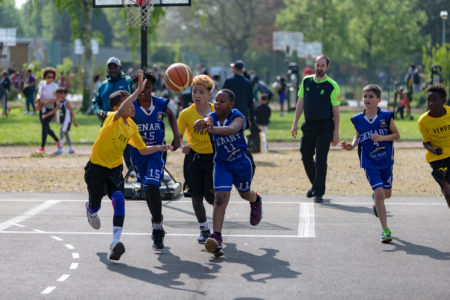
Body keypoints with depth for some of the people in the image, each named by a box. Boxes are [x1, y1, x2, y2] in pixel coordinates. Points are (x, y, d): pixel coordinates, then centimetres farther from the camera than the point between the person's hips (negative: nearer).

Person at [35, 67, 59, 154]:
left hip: (51, 108, -7)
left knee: (44, 125, -16)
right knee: (46, 128, 12)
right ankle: (57, 141, 34)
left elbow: (57, 99, -13)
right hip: (42, 108, 7)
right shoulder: (42, 83, 7)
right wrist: (38, 99, 0)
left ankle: (42, 147, -14)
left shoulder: (54, 86, -12)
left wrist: (46, 101, -22)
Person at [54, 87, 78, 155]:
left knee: (62, 133, -12)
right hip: (62, 120, 9)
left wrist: (75, 121, -13)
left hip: (67, 120, -9)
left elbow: (71, 111, -13)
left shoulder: (66, 102, -14)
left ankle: (60, 149, -11)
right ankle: (71, 149, 20)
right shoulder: (60, 102, 11)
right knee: (66, 134, 13)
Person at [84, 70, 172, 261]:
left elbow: (143, 150, 14)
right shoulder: (112, 118, -20)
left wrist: (159, 148, -1)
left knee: (119, 200, -23)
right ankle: (90, 210, 53)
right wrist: (138, 91, -51)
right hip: (96, 168, -4)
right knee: (95, 206, 11)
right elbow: (120, 111, -46)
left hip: (115, 169, 4)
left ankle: (115, 242, -32)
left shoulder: (132, 127, 1)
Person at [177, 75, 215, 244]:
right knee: (196, 196, 1)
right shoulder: (186, 114, -5)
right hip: (194, 157, 1)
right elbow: (178, 136, -6)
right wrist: (183, 145, -27)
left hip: (213, 157, 0)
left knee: (210, 196, -6)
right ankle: (204, 229, 19)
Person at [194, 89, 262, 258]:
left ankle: (256, 201, 60)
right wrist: (202, 123, -61)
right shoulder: (213, 117, -9)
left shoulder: (238, 117, -20)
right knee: (220, 198, -15)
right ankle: (216, 237, -23)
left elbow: (231, 129, -44)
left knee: (244, 193, 22)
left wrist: (213, 129, -63)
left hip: (242, 162, -2)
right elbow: (206, 122, -34)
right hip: (222, 164, 2)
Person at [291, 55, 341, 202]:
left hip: (325, 127, -4)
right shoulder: (306, 81, 5)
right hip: (308, 126, 5)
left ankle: (319, 192, -3)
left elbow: (336, 110, -5)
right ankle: (315, 185, 30)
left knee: (321, 159, -8)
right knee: (306, 157, 9)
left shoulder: (332, 86, -7)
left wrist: (336, 132, -8)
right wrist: (295, 123, 7)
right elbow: (301, 103, 12)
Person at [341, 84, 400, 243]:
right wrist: (352, 145, -5)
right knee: (379, 192, -12)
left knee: (387, 193, 12)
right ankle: (385, 230, -8)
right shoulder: (358, 119, 0)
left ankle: (376, 200, 51)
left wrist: (381, 137, -18)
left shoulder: (386, 116, -6)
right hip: (369, 162, -1)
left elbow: (397, 135, -1)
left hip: (386, 160, 1)